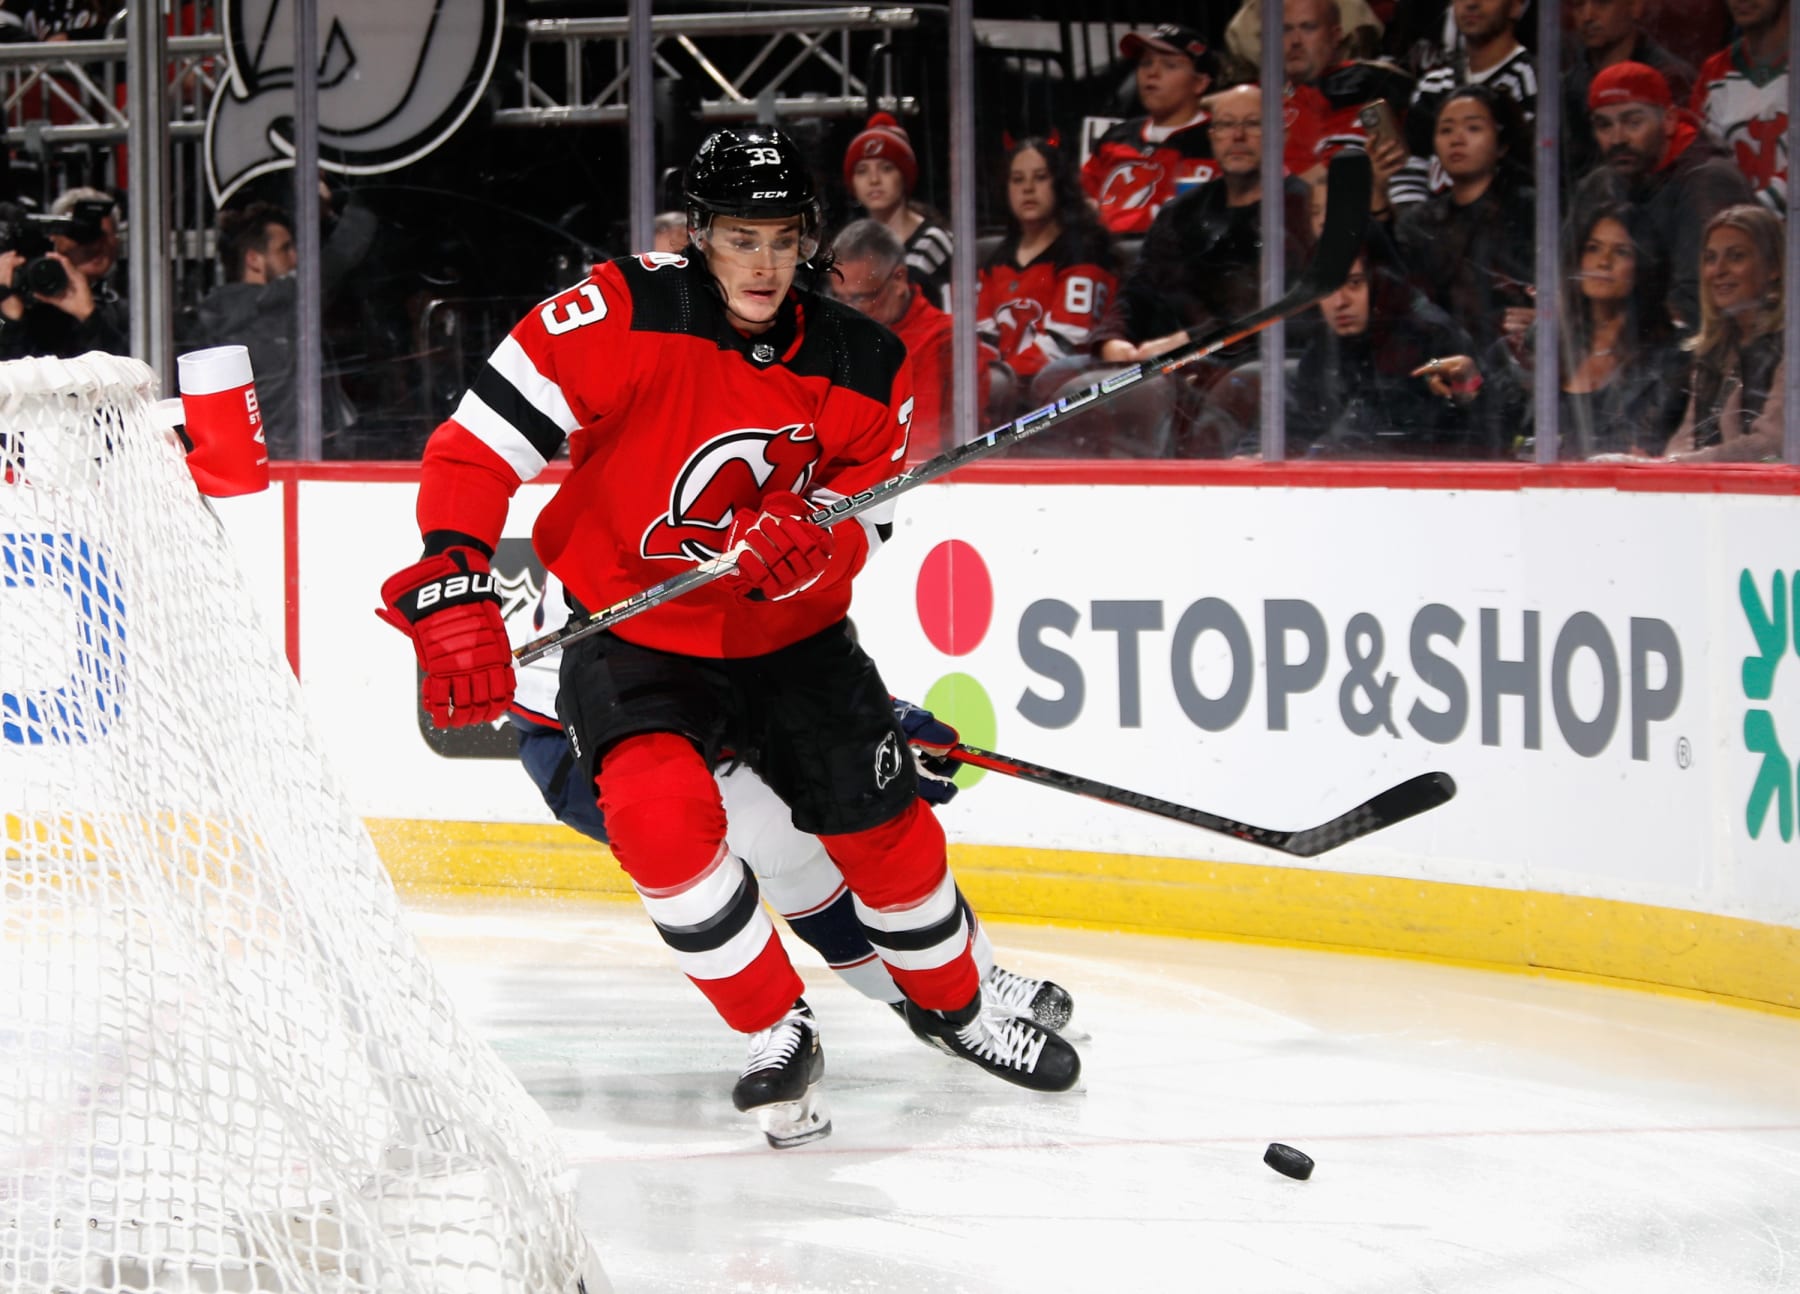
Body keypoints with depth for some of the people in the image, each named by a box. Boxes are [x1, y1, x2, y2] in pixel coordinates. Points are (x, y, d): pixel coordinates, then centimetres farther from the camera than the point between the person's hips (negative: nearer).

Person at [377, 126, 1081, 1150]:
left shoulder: (863, 366, -7)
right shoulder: (621, 317, -21)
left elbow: (864, 519, -6)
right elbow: (477, 449, -22)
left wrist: (809, 539, -30)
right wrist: (452, 587, -33)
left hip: (788, 636, 3)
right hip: (630, 634, -3)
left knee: (883, 823, 4)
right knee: (661, 813, -27)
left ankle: (955, 1005, 34)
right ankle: (780, 1037, -10)